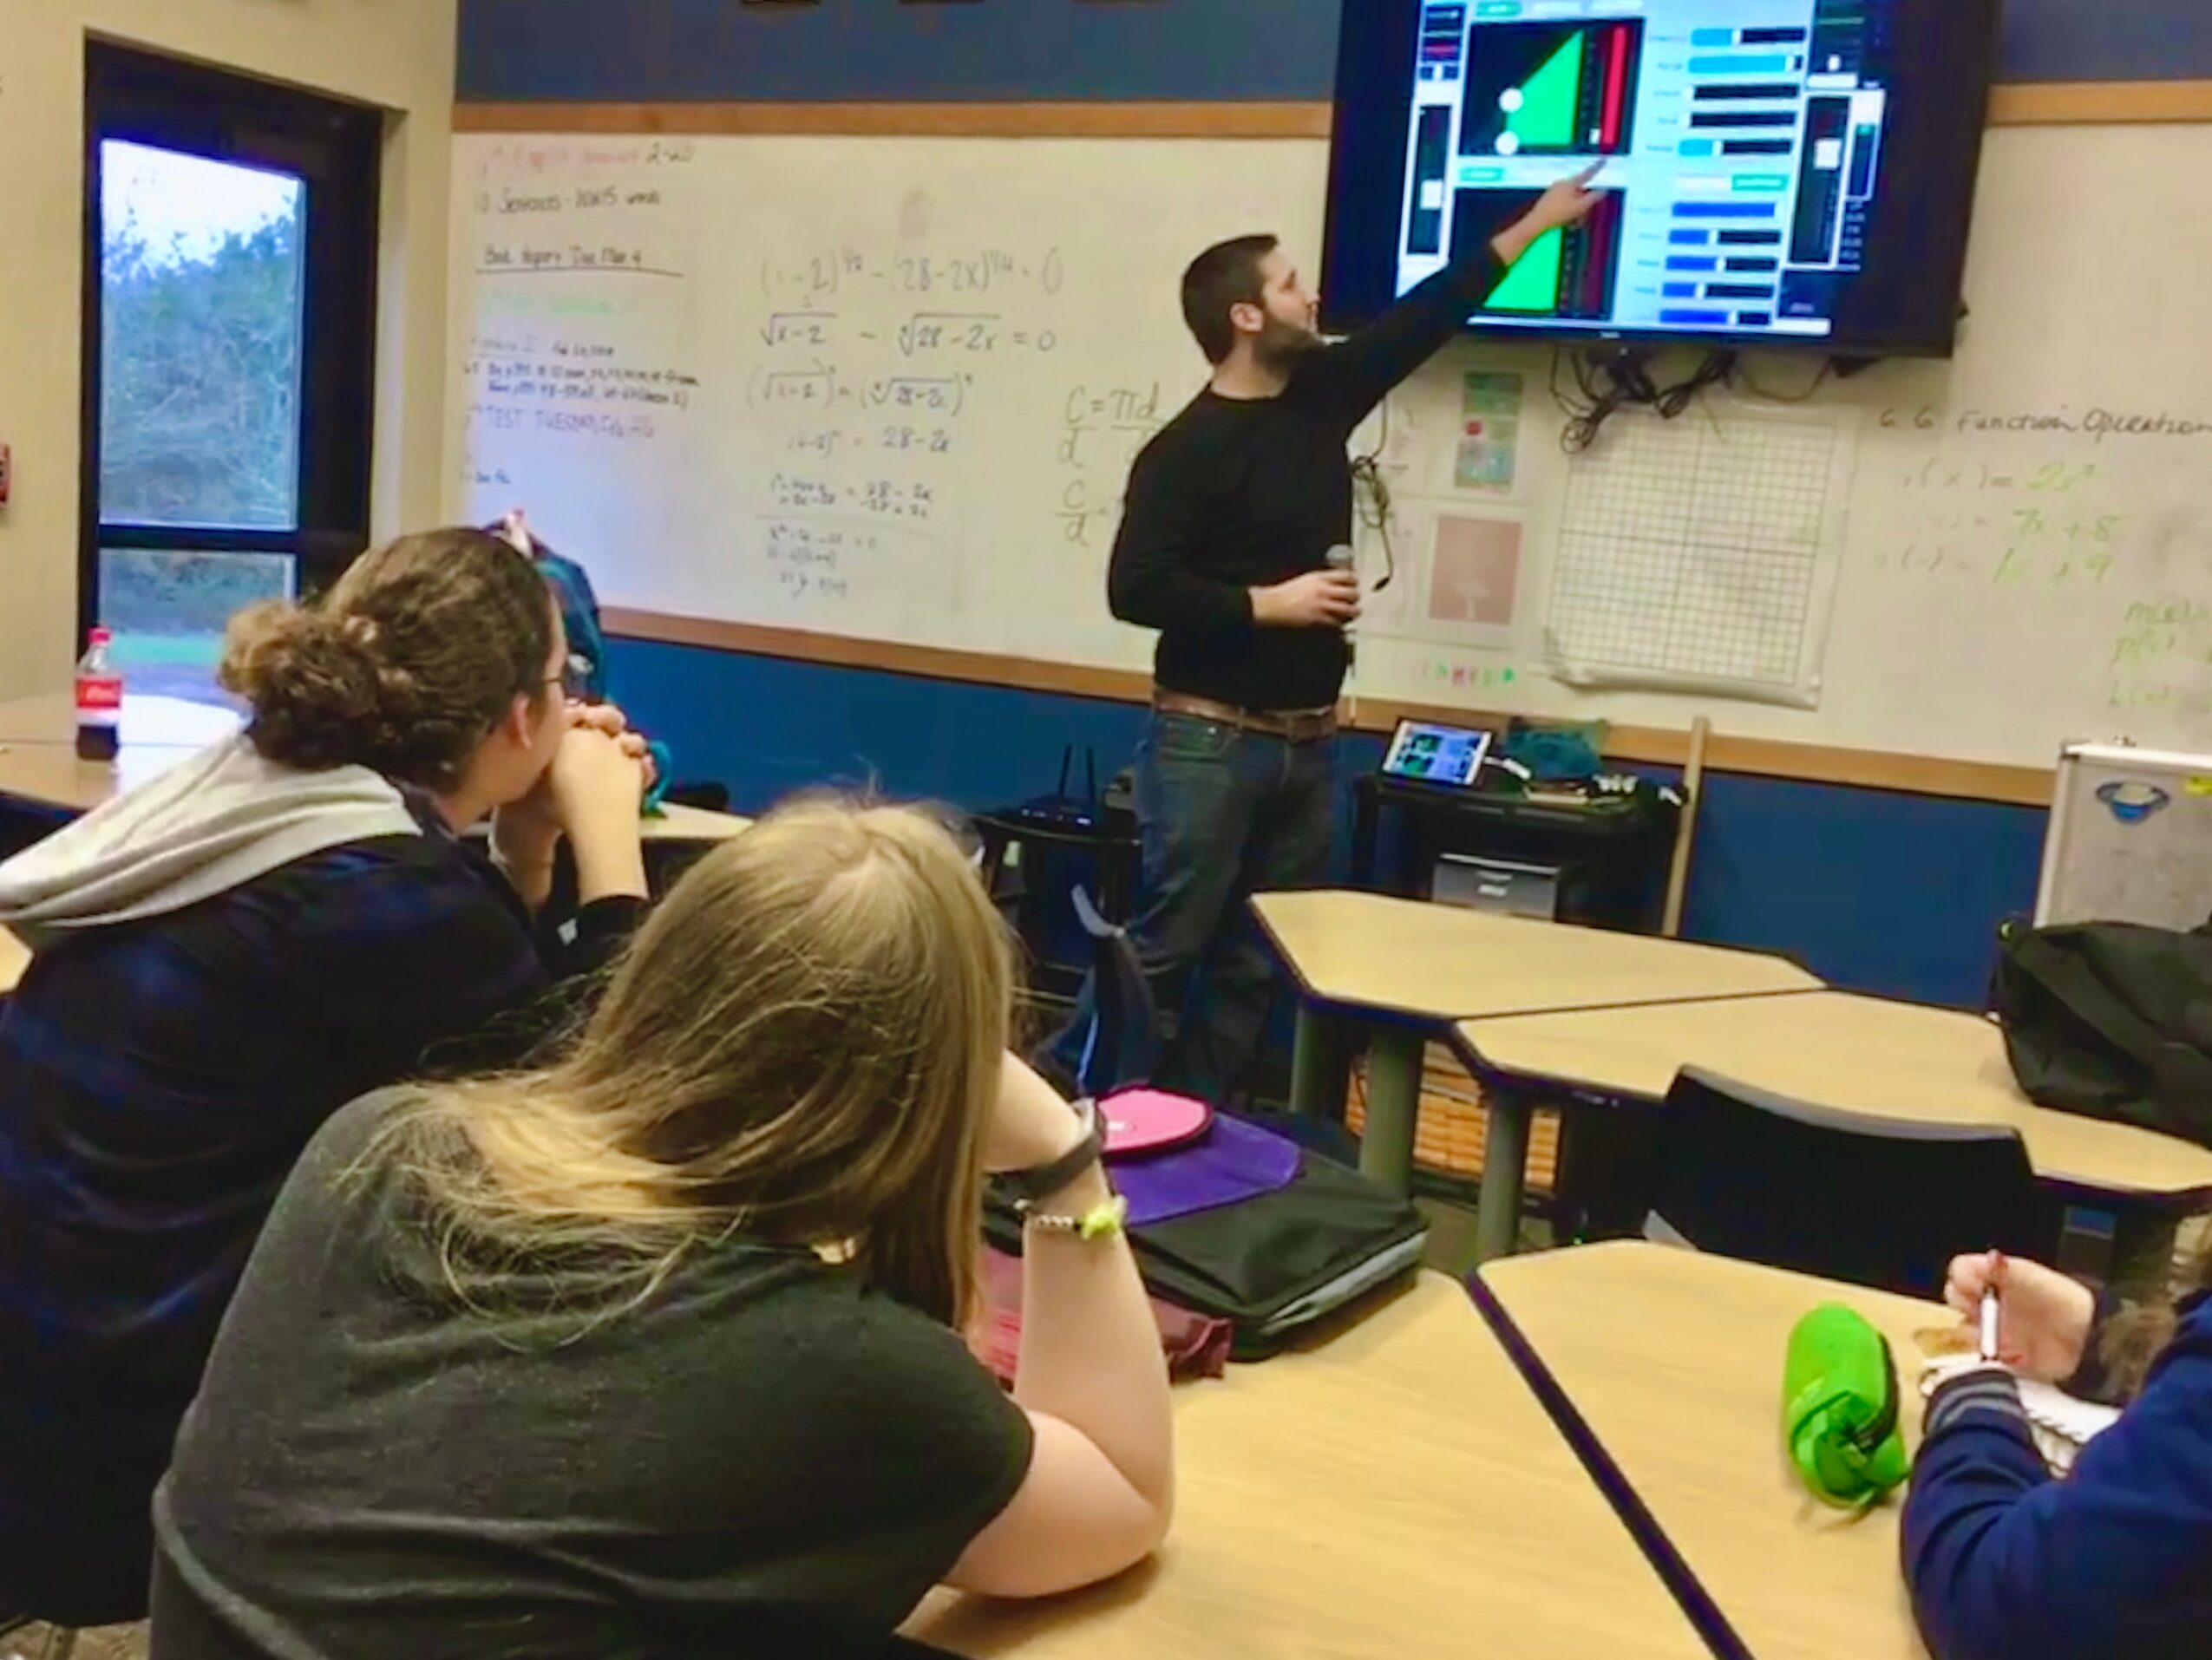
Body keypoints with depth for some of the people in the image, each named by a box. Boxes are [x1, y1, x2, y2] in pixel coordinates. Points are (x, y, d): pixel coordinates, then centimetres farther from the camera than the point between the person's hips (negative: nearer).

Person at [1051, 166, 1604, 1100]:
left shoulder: (1321, 396, 9)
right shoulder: (1187, 450, -11)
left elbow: (1424, 318, 18)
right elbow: (1135, 589, -18)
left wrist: (1534, 224, 22)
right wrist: (1269, 603, -17)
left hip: (1306, 745, 7)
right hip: (1210, 743, -7)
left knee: (1257, 961, 8)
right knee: (1166, 947, -5)